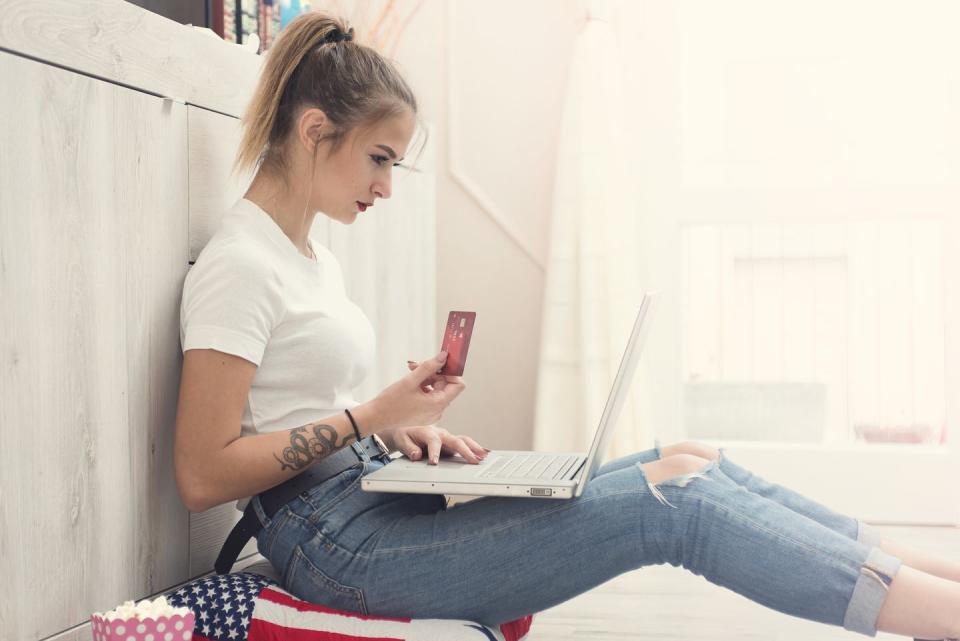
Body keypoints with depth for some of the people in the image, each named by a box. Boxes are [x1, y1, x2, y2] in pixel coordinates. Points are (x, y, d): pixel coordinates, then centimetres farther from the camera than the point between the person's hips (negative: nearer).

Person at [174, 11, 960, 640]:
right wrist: (373, 417, -15)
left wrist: (401, 430, 0)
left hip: (378, 502, 9)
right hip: (335, 545, -9)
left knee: (691, 461, -3)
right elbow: (203, 475, -16)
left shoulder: (314, 260, 16)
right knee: (678, 501, -18)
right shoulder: (239, 265, -12)